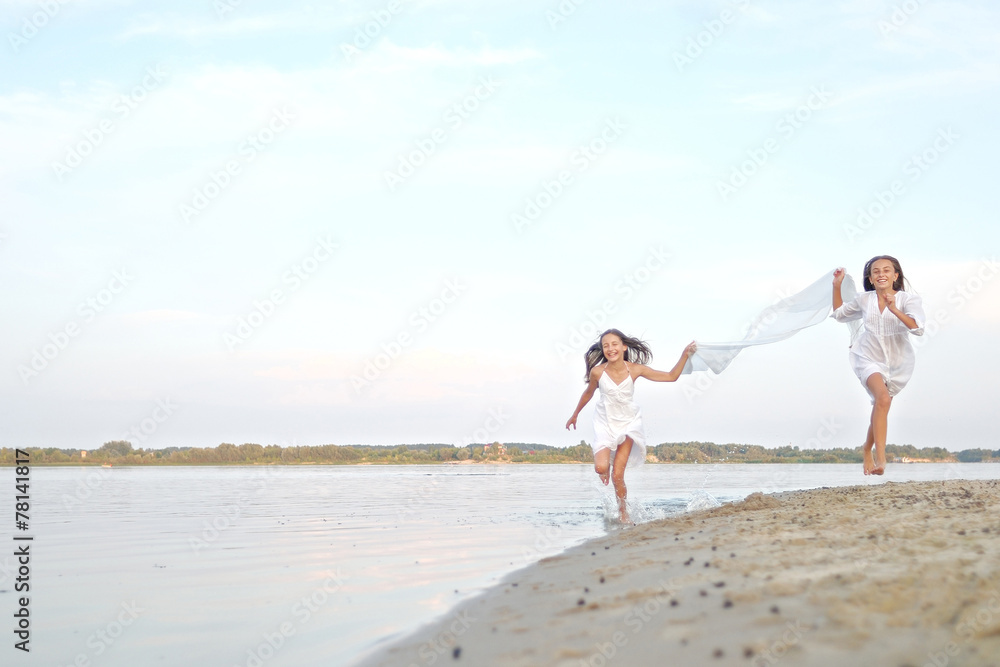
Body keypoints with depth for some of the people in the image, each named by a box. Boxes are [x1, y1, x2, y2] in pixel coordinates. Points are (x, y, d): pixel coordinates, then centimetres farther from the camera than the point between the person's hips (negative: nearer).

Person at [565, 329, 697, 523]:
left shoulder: (635, 369, -16)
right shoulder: (597, 372, -17)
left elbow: (671, 376, -9)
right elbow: (588, 393, 4)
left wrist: (685, 355, -21)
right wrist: (575, 415, 16)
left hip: (628, 423, 0)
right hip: (605, 423, 0)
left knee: (618, 475, -5)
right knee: (601, 467, -20)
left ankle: (623, 512, 18)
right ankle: (606, 468, 18)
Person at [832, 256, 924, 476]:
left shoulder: (908, 299, -8)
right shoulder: (864, 299, 1)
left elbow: (918, 328, -24)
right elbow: (839, 314, 19)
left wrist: (894, 310, -36)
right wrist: (837, 286, 7)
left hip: (897, 362, 1)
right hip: (869, 358, -1)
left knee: (880, 407, 12)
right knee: (883, 398, -27)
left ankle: (868, 449, 41)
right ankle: (880, 458, -32)